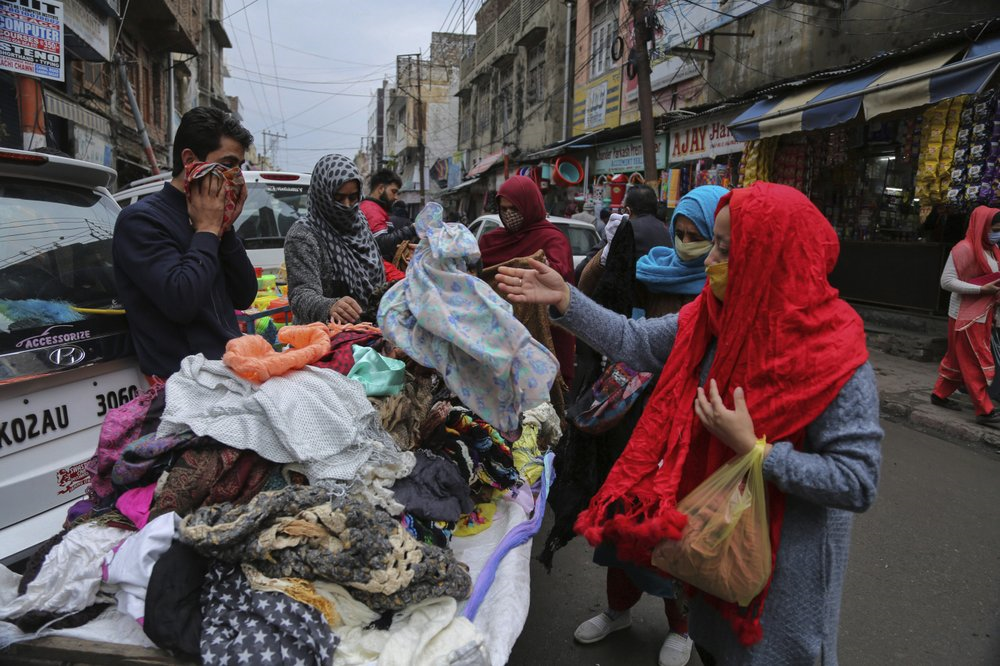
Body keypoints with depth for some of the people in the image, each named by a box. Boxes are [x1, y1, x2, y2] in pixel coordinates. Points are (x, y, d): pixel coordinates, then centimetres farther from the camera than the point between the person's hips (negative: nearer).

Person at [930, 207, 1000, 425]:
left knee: (959, 359, 15)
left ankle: (940, 394, 27)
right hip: (967, 316, -8)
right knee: (976, 363, -2)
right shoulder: (964, 248, -15)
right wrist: (982, 289, -24)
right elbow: (946, 281, -19)